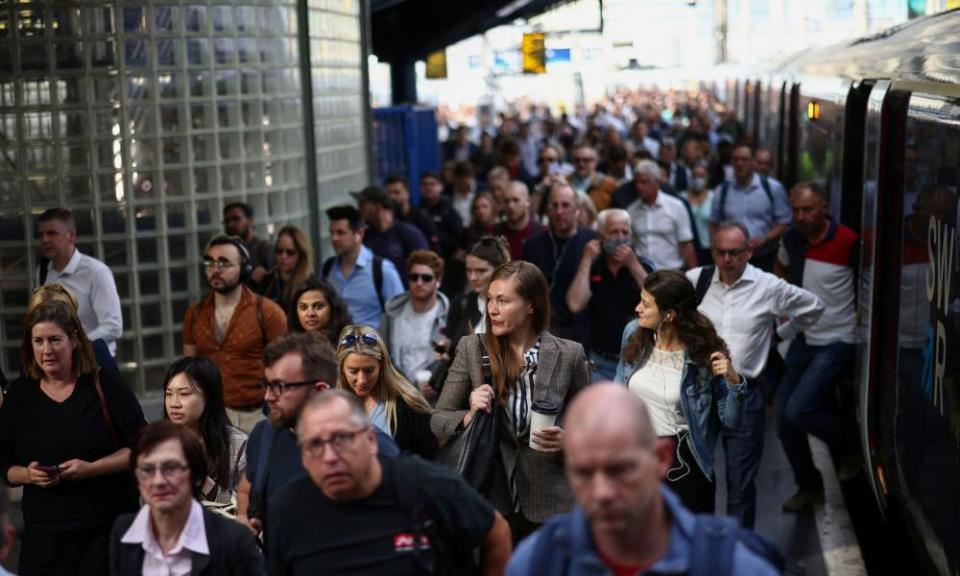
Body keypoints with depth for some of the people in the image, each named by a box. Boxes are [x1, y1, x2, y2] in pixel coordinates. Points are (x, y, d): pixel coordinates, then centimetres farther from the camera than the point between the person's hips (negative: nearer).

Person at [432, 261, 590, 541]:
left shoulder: (568, 355, -4)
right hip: (488, 499, 1)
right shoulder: (471, 348, -2)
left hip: (548, 506, 0)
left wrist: (565, 441, -14)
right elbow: (438, 421, 2)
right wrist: (469, 416, -18)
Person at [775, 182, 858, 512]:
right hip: (802, 341, 7)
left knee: (798, 411, -20)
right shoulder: (791, 240, 2)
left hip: (836, 342, -6)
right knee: (784, 422, 5)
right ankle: (809, 487, 24)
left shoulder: (848, 242, -16)